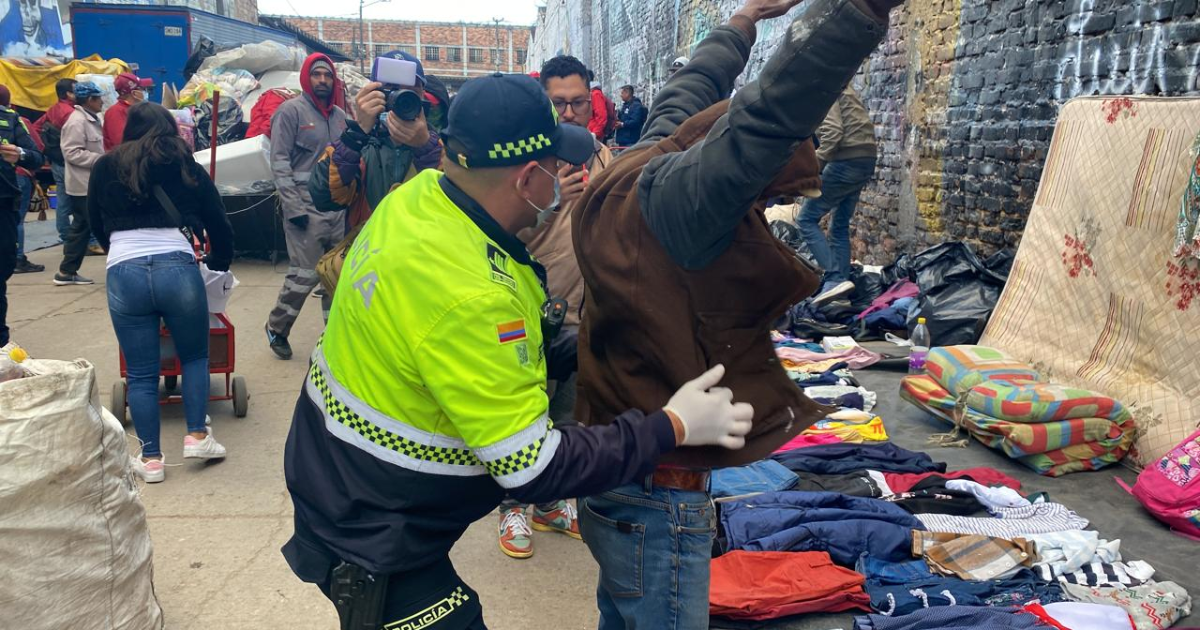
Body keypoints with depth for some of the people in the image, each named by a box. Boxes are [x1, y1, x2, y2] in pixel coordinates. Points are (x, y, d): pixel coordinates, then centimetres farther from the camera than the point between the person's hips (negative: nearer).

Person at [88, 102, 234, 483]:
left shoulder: (105, 168, 17)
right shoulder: (187, 168, 16)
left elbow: (96, 225, 27)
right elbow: (220, 226, 16)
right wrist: (219, 263, 35)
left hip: (123, 274, 1)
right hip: (178, 269, 0)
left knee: (140, 373, 11)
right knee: (195, 357, 21)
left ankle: (150, 459, 15)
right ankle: (197, 436, 16)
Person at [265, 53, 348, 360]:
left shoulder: (340, 116, 13)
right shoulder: (291, 111, -4)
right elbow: (279, 162, -9)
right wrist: (293, 206, -15)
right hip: (306, 208, -6)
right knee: (305, 273, -6)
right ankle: (276, 327, 15)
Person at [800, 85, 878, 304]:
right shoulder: (843, 88, 23)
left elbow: (832, 133, -18)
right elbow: (854, 128, 17)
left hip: (846, 162, -9)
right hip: (865, 161, 9)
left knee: (807, 219, -3)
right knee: (840, 226, 15)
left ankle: (836, 278, -14)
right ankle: (840, 279, 13)